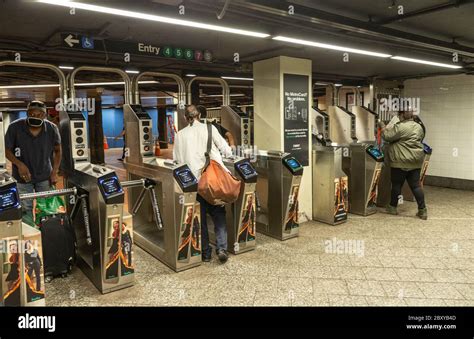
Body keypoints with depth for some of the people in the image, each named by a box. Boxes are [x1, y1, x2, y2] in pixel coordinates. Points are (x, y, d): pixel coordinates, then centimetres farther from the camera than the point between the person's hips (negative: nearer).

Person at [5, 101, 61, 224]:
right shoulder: (14, 128, -17)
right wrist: (20, 165, -25)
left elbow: (57, 151, 1)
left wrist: (54, 172, -4)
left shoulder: (52, 129, -13)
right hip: (24, 177, -1)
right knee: (26, 209, 7)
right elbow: (8, 151, -7)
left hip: (44, 176, 1)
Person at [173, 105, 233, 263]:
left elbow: (176, 159, 8)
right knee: (219, 214, 10)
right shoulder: (210, 129, 1)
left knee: (200, 216, 12)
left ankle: (205, 252, 16)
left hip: (194, 180, 1)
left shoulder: (180, 135, 4)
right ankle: (221, 248, -2)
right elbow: (226, 150, 2)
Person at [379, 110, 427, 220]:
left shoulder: (400, 127, -14)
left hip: (401, 162, -7)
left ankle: (392, 207, 19)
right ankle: (422, 210, 7)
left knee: (396, 185, 6)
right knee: (416, 185, 7)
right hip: (416, 162, 7)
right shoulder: (419, 127, 12)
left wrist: (383, 127, 5)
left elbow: (387, 136, -10)